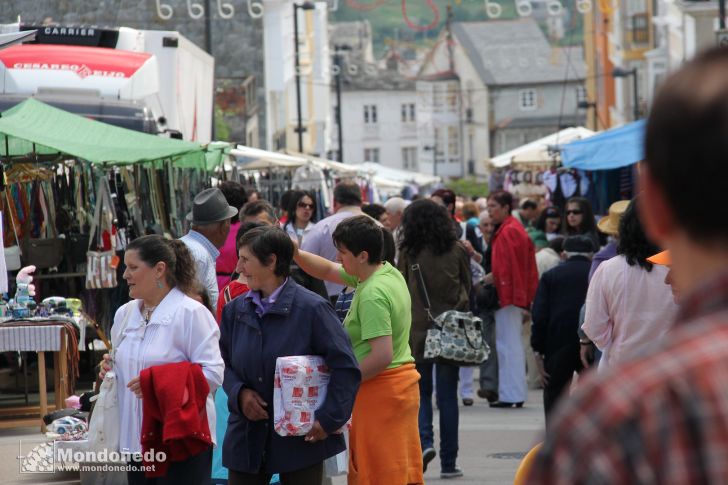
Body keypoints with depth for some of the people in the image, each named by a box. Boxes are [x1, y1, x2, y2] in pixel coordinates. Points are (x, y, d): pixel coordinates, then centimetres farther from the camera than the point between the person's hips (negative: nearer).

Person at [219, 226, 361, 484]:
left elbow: (346, 368, -11)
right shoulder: (235, 310, 5)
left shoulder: (311, 308, -11)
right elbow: (224, 364, 15)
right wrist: (239, 393, -6)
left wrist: (329, 419, -15)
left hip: (300, 440, -4)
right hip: (247, 438, 5)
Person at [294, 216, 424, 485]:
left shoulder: (372, 295, -22)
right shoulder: (389, 272, 7)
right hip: (403, 382, 10)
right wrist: (296, 253, 4)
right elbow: (327, 271, 18)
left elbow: (382, 356, -28)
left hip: (380, 389, -10)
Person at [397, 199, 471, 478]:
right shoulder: (457, 251, 2)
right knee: (447, 396, 6)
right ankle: (448, 462, 8)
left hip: (417, 330, -1)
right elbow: (468, 291, 7)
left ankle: (424, 441, -13)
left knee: (421, 392, 12)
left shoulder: (408, 253, -4)